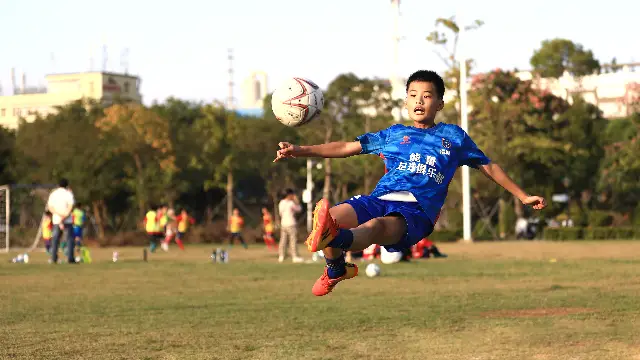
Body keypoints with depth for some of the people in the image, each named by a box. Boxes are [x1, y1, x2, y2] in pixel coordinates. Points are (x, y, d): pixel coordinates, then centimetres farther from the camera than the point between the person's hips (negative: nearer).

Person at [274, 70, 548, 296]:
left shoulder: (454, 136, 24)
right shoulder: (393, 134, 27)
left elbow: (488, 167, 33)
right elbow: (346, 148, 23)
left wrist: (522, 196, 32)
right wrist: (299, 151, 14)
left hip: (417, 209, -3)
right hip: (379, 198, 3)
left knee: (376, 226, -38)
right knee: (330, 216, -26)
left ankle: (334, 237, -72)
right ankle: (335, 271, 3)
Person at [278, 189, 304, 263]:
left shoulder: (281, 203, 8)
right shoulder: (291, 203, -14)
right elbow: (299, 209, -2)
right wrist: (296, 201, 4)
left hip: (283, 224, 7)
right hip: (291, 224, -7)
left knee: (283, 240, 9)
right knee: (293, 240, -3)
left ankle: (281, 257, 9)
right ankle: (295, 257, -3)